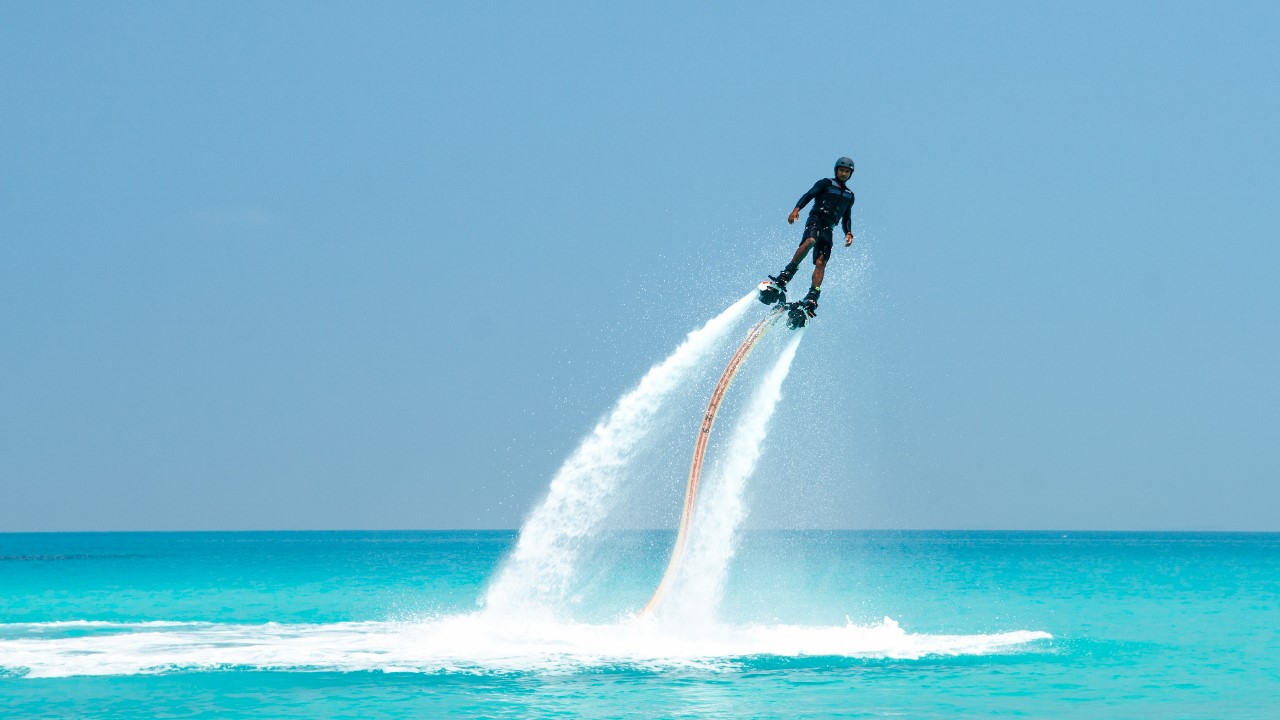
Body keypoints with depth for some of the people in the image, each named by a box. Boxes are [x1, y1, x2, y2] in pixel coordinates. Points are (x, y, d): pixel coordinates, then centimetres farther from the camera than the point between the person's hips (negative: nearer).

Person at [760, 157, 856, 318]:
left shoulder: (849, 195, 24)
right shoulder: (825, 183, 8)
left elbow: (846, 219, 28)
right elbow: (809, 195, -5)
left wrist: (848, 233, 9)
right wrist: (797, 209, -23)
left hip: (828, 228, 4)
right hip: (815, 220, -4)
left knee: (821, 262, -13)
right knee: (810, 240, -36)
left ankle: (812, 298, -24)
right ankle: (784, 276, -43)